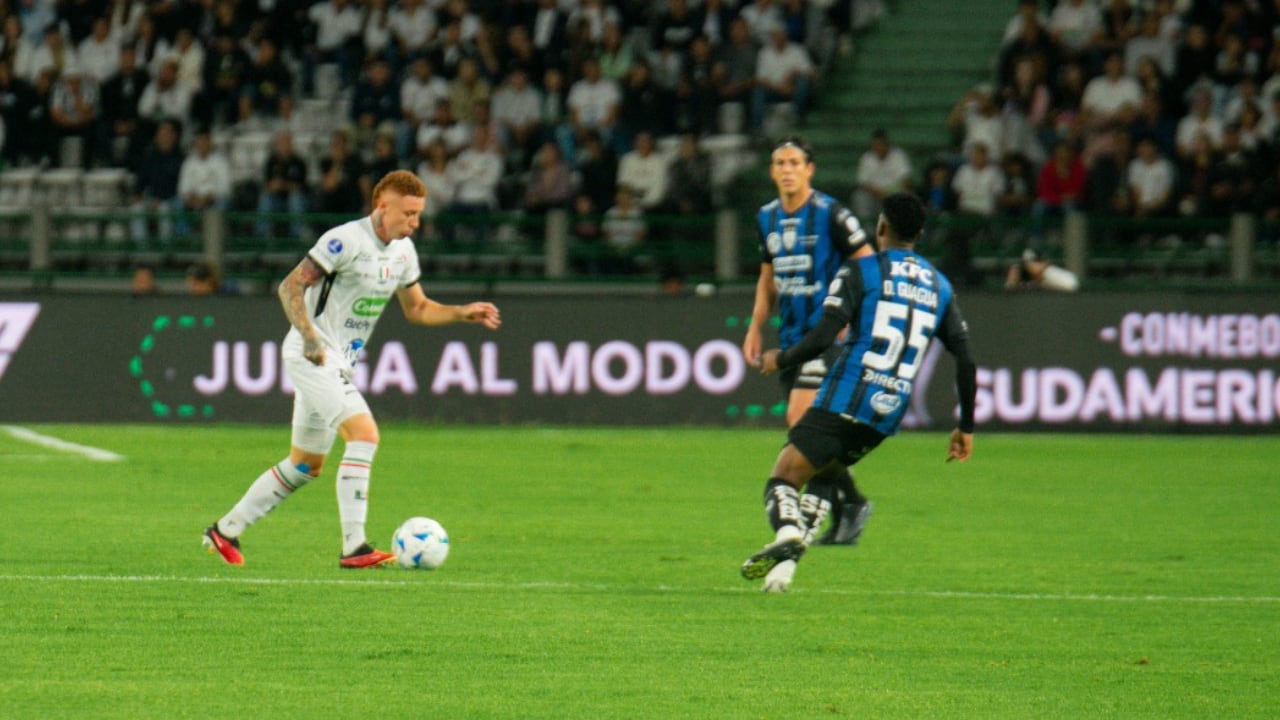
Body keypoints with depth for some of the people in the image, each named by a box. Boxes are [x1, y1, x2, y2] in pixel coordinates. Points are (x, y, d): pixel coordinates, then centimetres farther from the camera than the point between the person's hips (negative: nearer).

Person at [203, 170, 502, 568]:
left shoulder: (403, 251, 8)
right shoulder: (346, 241, -18)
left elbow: (417, 309, 18)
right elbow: (290, 287, -18)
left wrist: (463, 313, 3)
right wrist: (309, 336, -28)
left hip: (339, 363, 9)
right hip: (312, 355, -9)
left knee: (306, 465, 14)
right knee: (364, 434, -23)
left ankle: (225, 531, 25)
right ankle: (354, 547, -26)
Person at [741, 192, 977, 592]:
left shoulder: (861, 271, -2)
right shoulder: (940, 287, 14)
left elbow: (821, 339, -12)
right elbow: (966, 361, 12)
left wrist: (780, 360, 7)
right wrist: (966, 427, 19)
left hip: (845, 404, -6)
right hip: (889, 414, 6)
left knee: (783, 480, -5)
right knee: (821, 475, 25)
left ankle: (789, 533, -38)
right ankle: (786, 560, 7)